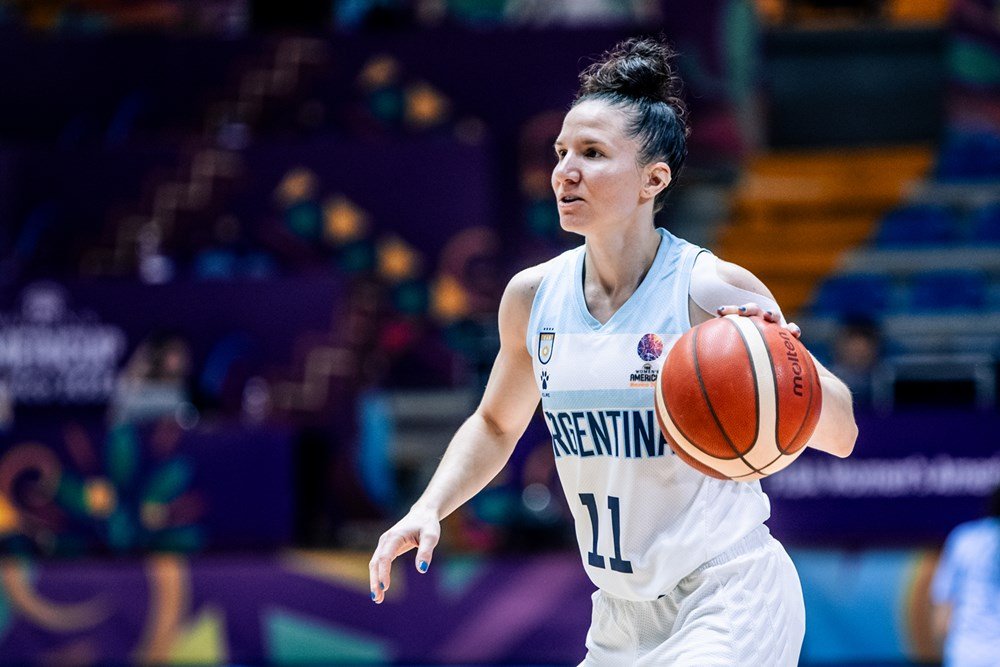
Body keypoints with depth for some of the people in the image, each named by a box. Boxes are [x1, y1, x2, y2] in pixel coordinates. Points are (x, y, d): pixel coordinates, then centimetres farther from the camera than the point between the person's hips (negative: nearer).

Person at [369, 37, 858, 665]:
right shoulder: (533, 296, 2)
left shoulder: (717, 292, -14)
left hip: (730, 600, -6)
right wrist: (429, 509, 5)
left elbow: (841, 436, -11)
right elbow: (496, 425, 20)